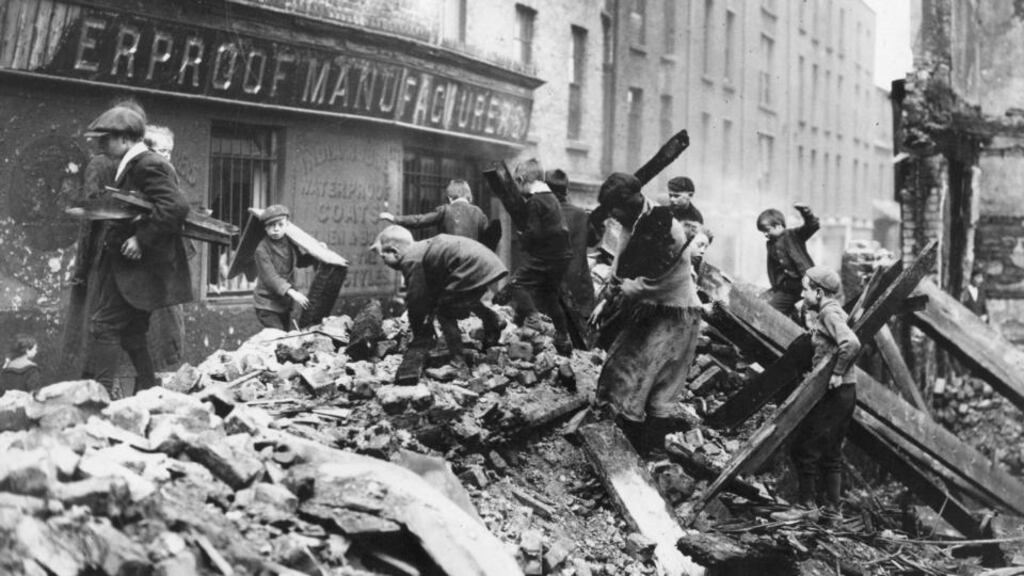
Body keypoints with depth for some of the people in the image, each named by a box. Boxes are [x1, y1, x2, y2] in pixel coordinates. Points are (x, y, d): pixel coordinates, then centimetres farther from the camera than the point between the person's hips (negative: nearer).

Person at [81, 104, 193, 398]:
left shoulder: (148, 166, -15)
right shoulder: (132, 166, 16)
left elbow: (176, 206, -26)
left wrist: (141, 239, -25)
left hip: (135, 263, -10)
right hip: (130, 263, 10)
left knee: (104, 324, -10)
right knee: (132, 332, 14)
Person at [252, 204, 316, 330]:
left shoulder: (289, 243, 5)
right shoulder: (262, 250, -18)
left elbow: (299, 261, 25)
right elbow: (270, 277, -26)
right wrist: (292, 293, -35)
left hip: (285, 305, 7)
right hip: (267, 306, -7)